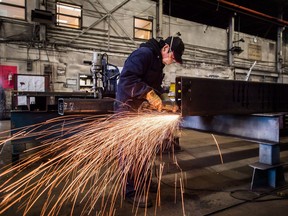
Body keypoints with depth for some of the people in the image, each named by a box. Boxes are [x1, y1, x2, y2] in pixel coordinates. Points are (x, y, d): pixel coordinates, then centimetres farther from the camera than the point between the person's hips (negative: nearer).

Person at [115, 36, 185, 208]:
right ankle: (131, 191, 8)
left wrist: (166, 101, 2)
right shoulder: (144, 53, -16)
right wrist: (149, 94, -31)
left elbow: (156, 87, 17)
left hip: (142, 110, 10)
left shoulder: (158, 62, 15)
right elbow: (127, 79, -28)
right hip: (128, 109, -10)